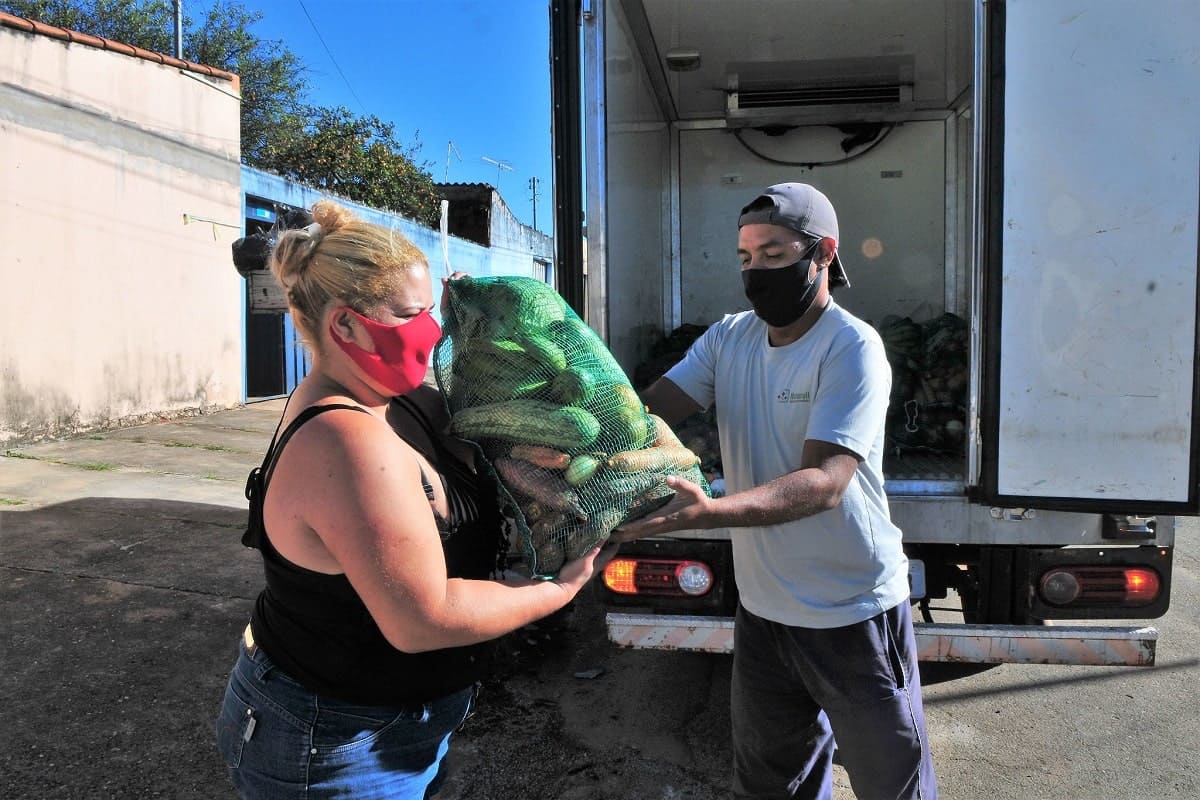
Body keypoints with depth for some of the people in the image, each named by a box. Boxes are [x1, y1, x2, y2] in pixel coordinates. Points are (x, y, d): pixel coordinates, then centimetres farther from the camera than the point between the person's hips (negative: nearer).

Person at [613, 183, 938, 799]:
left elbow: (825, 483, -29)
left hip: (853, 615, -5)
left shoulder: (852, 347, -18)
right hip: (762, 609, 6)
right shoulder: (728, 338, 2)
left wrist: (706, 512, -44)